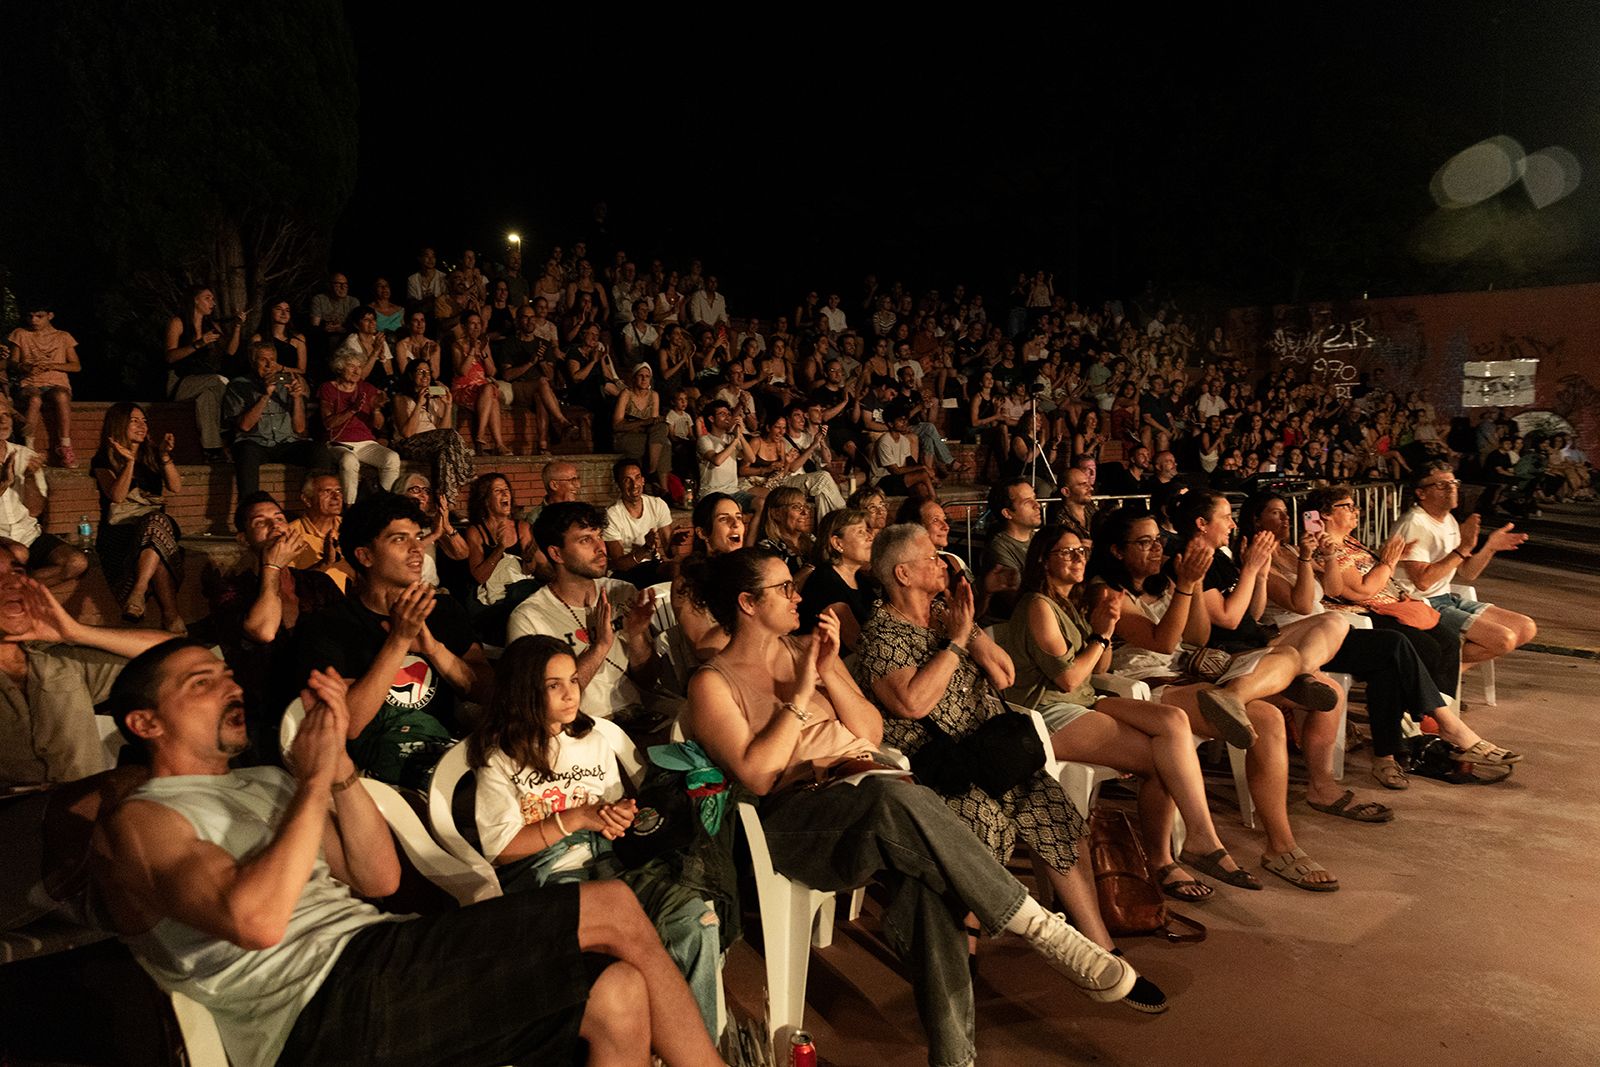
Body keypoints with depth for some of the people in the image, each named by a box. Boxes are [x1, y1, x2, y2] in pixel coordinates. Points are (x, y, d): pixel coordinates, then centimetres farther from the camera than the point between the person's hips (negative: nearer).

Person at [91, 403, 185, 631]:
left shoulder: (152, 454, 20)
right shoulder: (104, 461, 9)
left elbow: (176, 487, 3)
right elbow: (116, 497, -8)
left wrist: (165, 457, -12)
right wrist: (130, 461, -17)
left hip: (158, 523, 2)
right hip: (119, 530, -2)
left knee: (157, 522, -39)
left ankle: (137, 595, -50)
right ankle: (172, 618, -47)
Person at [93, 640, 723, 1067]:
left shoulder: (264, 783, 23)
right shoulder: (135, 824, 0)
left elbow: (379, 879, 12)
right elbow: (256, 920, -20)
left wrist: (337, 761, 1)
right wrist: (314, 781, -10)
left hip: (375, 951, 8)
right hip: (321, 1006, -8)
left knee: (619, 994, -9)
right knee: (615, 911, -14)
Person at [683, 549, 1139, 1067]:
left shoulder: (805, 649, 19)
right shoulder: (712, 684, 3)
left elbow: (873, 733, 13)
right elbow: (756, 776, -10)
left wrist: (829, 671, -1)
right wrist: (800, 694, -6)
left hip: (867, 783, 5)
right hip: (796, 816, -5)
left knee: (926, 870, -31)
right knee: (898, 798, -37)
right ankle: (1042, 928, -29)